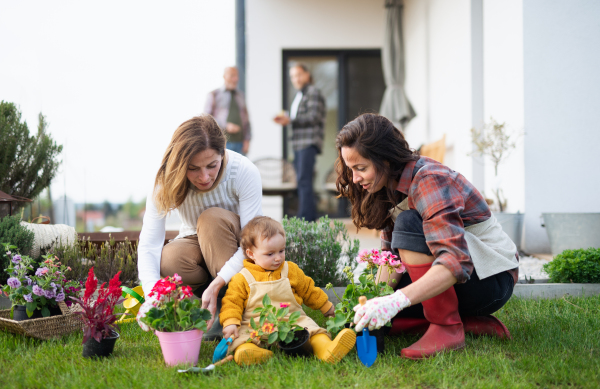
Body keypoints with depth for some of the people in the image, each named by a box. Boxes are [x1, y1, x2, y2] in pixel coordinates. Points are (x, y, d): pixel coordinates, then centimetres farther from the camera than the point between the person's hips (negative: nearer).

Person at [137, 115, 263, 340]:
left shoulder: (245, 172, -27)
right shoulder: (167, 181, -22)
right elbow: (148, 244, -29)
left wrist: (215, 286, -41)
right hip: (197, 248, 1)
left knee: (213, 218, -33)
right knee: (167, 261, -33)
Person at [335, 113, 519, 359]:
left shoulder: (429, 181, -26)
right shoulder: (392, 187, 1)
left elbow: (456, 262, -38)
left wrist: (396, 301, -49)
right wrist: (376, 298, -12)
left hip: (493, 278, -9)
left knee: (410, 225, -30)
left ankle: (447, 328, -22)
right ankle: (472, 324, -3)